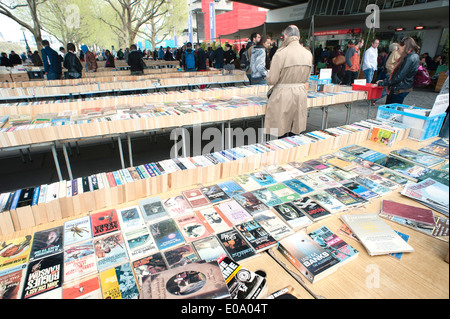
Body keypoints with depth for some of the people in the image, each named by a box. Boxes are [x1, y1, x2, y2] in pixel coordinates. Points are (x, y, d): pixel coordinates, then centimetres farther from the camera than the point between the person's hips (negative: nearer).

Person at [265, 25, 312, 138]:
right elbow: (306, 79, 14)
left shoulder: (281, 54, -14)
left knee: (280, 133, 3)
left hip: (283, 95, -6)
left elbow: (272, 80, -12)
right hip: (301, 94, 6)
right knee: (296, 133, 13)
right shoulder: (308, 54, 5)